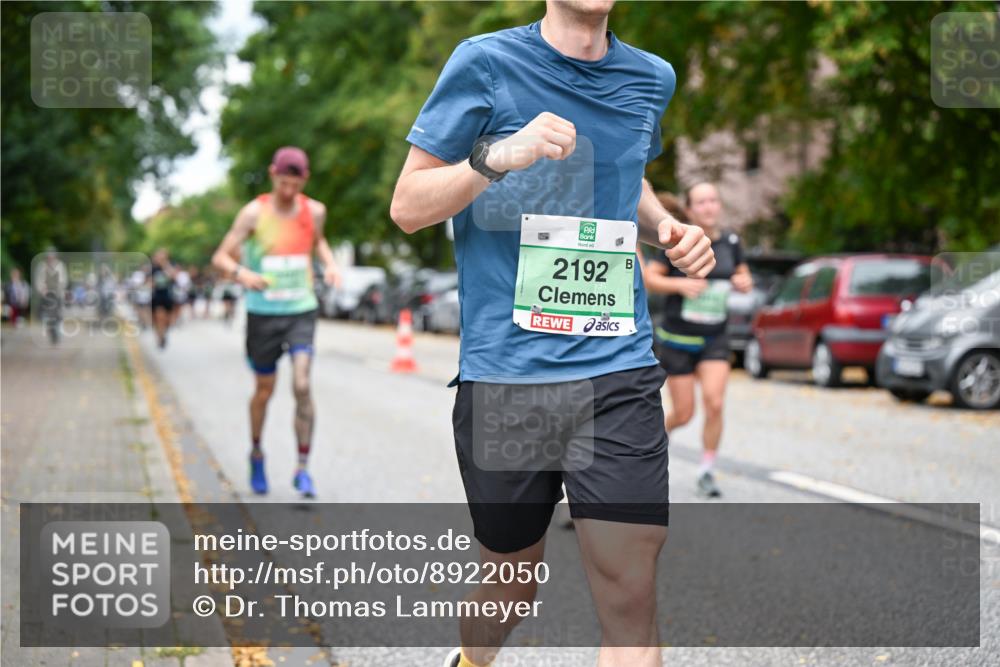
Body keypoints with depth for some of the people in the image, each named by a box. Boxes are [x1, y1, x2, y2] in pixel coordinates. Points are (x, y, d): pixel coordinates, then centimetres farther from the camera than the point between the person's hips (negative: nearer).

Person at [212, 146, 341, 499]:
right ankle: (256, 454, 37)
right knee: (264, 390, 11)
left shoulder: (314, 211, 2)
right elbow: (220, 257, -10)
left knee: (302, 385, -15)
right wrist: (242, 273, -31)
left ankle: (302, 469, -9)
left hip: (301, 311, 1)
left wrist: (330, 264, 4)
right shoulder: (254, 213, -8)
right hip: (263, 312, -1)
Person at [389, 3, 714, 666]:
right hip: (504, 373, -2)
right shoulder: (487, 62, -3)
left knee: (631, 597, -6)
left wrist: (666, 226, 8)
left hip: (619, 370, 3)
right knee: (513, 585, 13)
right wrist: (497, 157, -19)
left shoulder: (652, 78, 9)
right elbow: (407, 207, -2)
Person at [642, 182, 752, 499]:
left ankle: (706, 472, 1)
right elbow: (648, 278, -7)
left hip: (714, 339, 3)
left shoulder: (730, 242, 2)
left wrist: (744, 283, -8)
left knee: (714, 404, -14)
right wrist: (681, 284, -22)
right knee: (683, 414, 2)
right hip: (677, 338, -3)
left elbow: (744, 278, 15)